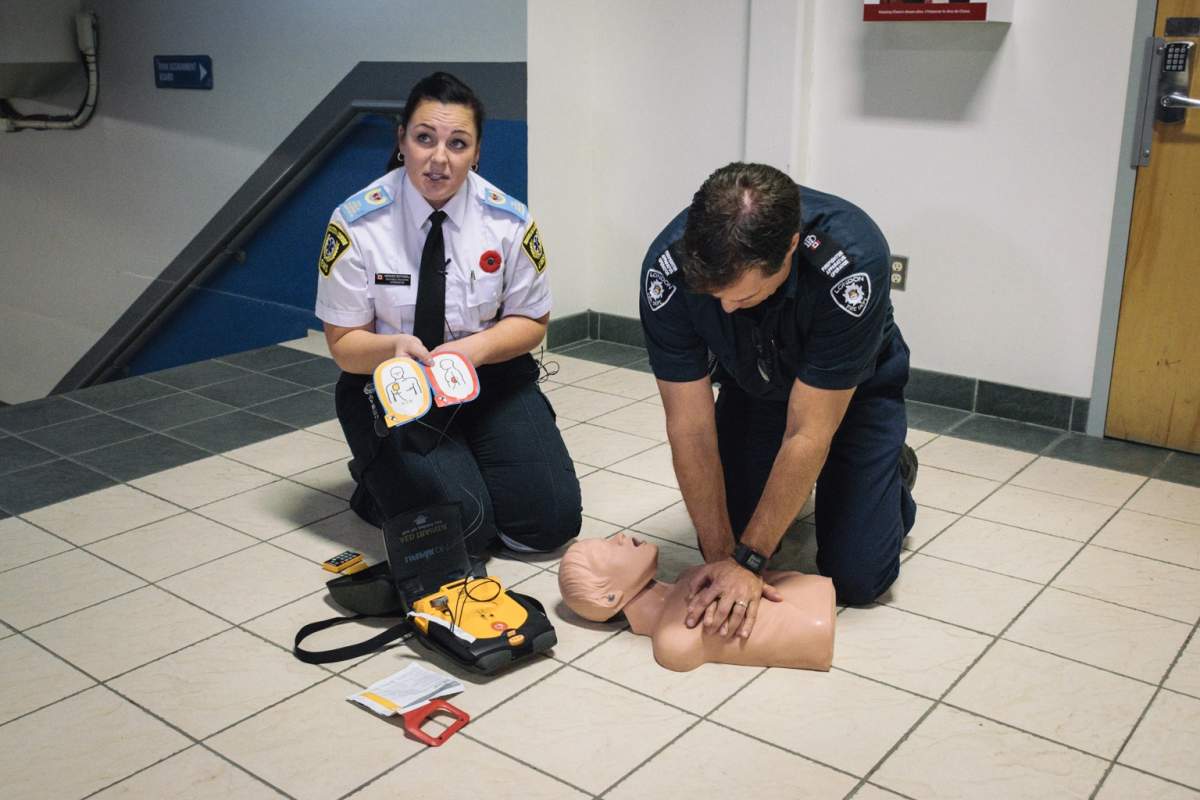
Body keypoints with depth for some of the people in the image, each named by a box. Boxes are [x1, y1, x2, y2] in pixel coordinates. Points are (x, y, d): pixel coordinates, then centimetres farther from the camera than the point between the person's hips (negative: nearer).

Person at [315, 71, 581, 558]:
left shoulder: (509, 221, -9)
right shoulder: (357, 224, -14)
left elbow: (531, 322, 1)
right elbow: (344, 344, -8)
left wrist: (476, 347, -21)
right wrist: (393, 348, -31)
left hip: (491, 378, 3)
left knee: (552, 520, -10)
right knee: (461, 530, -20)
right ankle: (376, 479, 12)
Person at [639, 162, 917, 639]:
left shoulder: (852, 263, -40)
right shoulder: (668, 269, -32)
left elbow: (808, 434, -34)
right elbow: (690, 426, -24)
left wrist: (747, 561, -30)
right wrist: (722, 556, -25)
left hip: (852, 389, -2)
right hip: (751, 384, 3)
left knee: (857, 578, -8)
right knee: (724, 537, -4)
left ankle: (895, 470, 22)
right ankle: (789, 489, 27)